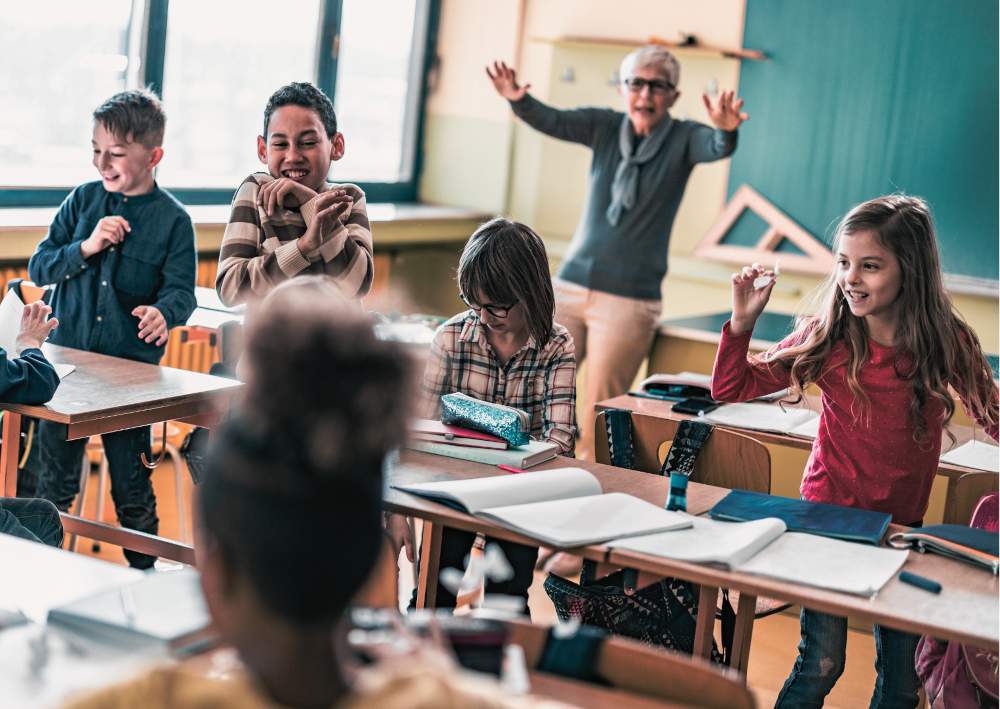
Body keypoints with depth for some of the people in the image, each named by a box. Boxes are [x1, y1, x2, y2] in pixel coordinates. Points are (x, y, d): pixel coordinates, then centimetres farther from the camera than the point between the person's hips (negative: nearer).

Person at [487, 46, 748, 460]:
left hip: (629, 300, -3)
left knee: (598, 423, -1)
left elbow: (716, 148, -21)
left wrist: (725, 130, -45)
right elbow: (553, 122, -10)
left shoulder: (682, 139, -1)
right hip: (570, 285, 3)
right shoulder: (604, 128, 4)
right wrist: (518, 100, -31)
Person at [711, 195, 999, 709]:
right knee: (821, 665, -5)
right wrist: (742, 322, -18)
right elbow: (730, 388, -5)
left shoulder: (946, 343, -8)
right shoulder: (828, 338, -9)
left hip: (904, 523, 2)